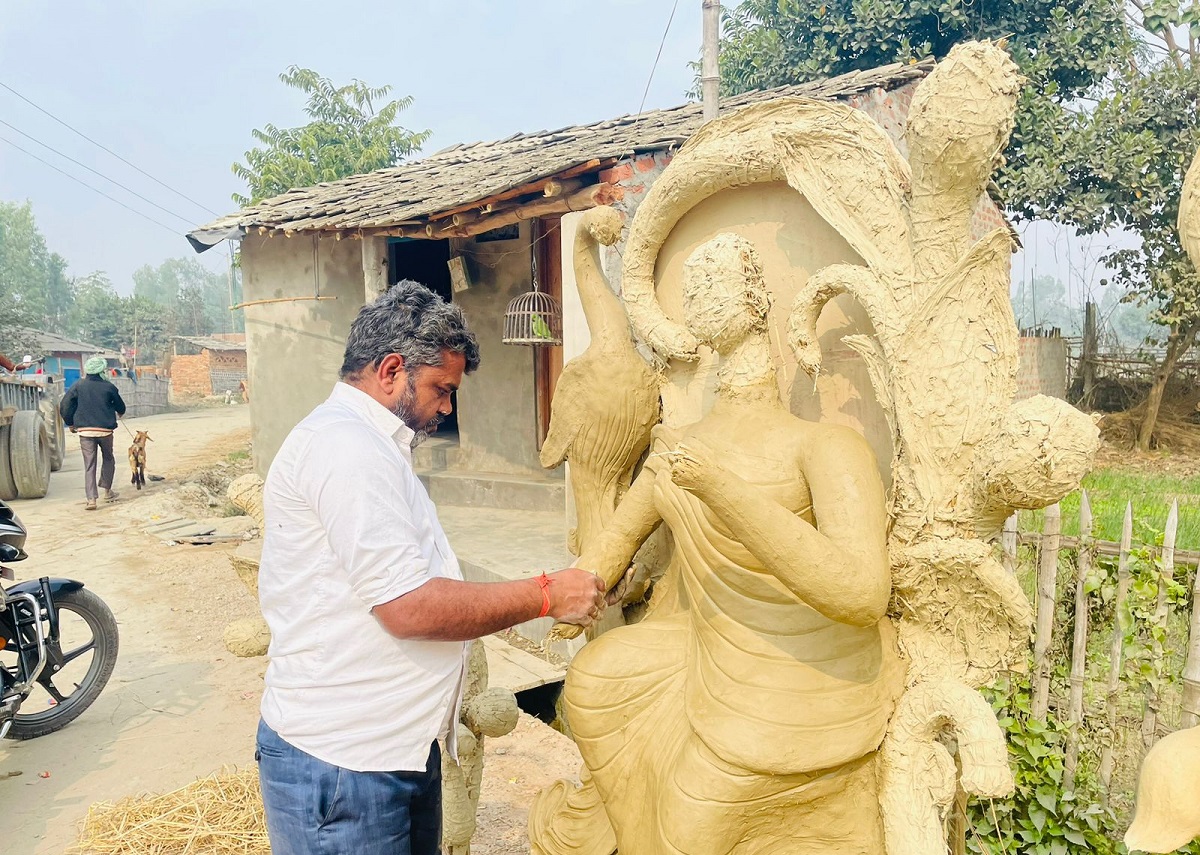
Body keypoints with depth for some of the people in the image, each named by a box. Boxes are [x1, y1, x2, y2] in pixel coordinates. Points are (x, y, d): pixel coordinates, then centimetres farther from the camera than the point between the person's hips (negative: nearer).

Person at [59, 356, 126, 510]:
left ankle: (91, 499, -4)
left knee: (89, 466, 2)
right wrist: (120, 412, 37)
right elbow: (120, 407, 12)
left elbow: (64, 407, -1)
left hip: (85, 431, 0)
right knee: (108, 459, 22)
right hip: (105, 430, 0)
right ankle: (107, 491, 25)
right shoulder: (108, 387, 0)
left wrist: (70, 424, 14)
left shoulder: (78, 386, 1)